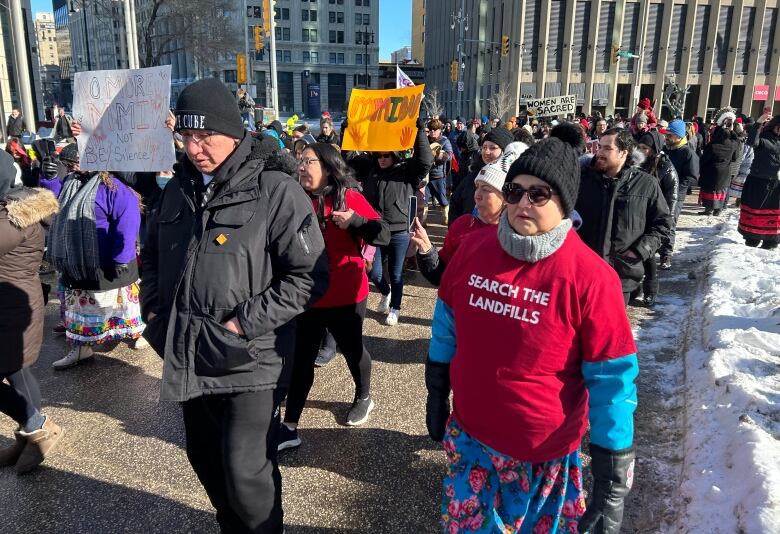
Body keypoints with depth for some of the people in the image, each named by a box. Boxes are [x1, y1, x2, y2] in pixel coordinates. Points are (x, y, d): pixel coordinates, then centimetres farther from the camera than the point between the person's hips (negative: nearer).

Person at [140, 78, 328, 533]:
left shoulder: (275, 191, -14)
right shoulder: (179, 188, 7)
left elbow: (309, 275, -17)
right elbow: (153, 255, 21)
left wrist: (245, 323, -19)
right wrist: (154, 309, 7)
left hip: (250, 362, -7)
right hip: (191, 359, 7)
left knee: (246, 474, 2)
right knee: (206, 461, 23)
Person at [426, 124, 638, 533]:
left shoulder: (589, 277, -20)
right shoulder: (473, 249, -8)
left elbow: (612, 381, -15)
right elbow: (446, 328, 6)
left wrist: (612, 483, -13)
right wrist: (436, 394, 13)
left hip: (544, 453, -3)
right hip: (469, 437, 4)